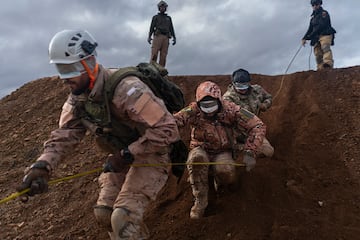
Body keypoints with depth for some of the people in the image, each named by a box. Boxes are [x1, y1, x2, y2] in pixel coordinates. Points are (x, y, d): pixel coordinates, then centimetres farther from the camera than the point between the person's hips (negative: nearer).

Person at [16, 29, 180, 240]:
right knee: (104, 213, 12)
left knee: (124, 218, -18)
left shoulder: (125, 89, -31)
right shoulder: (77, 98, -4)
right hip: (122, 155, 8)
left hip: (150, 156, -8)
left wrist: (127, 155, -28)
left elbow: (167, 130, -33)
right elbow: (65, 135, -8)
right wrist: (42, 166, -26)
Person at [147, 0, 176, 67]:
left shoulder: (168, 18, 25)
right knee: (154, 54, -16)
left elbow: (171, 29, 16)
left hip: (165, 38, 3)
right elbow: (152, 27, 5)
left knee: (163, 55, -8)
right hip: (157, 36, -2)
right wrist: (149, 37, -11)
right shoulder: (155, 17, 16)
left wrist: (174, 38, 1)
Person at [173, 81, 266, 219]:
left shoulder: (230, 110, -18)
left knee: (227, 172, -31)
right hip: (201, 149, 0)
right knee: (196, 159, -35)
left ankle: (219, 185, 10)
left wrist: (250, 152, -27)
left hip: (222, 152, 1)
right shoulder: (194, 111, -20)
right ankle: (200, 201, -15)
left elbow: (258, 126, -17)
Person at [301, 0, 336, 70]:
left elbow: (322, 25, -6)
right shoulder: (313, 18, 29)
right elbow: (310, 30, 22)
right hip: (316, 37, 6)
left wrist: (310, 35, -11)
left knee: (325, 47, -29)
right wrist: (304, 38, 5)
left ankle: (328, 63, -51)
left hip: (325, 35, -6)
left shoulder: (324, 13, 9)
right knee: (318, 54, -10)